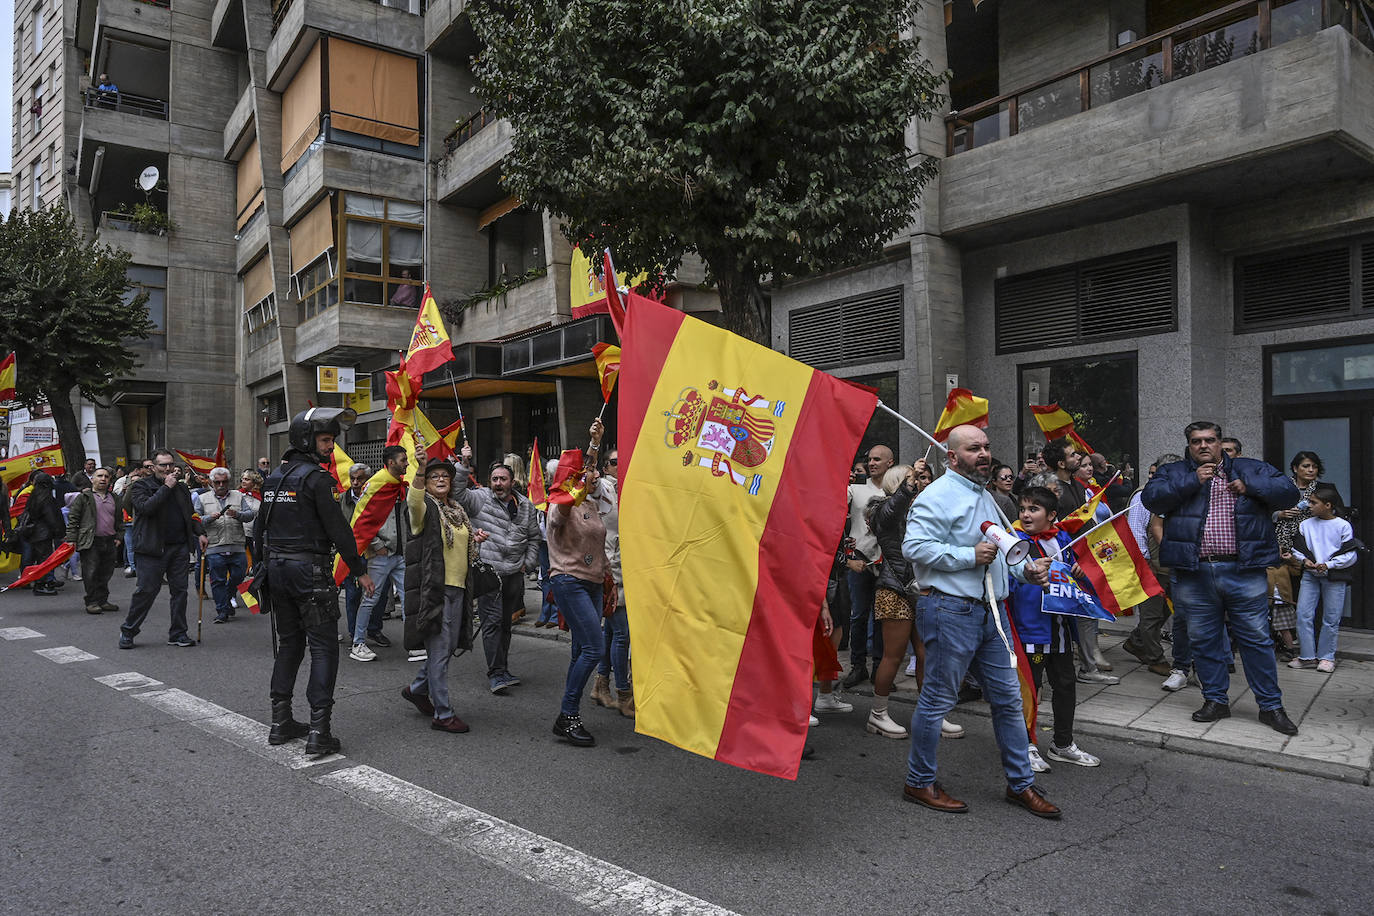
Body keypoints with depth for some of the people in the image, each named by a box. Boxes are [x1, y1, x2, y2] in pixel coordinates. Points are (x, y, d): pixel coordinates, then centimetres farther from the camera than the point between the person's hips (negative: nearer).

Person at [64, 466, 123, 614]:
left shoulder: (115, 498, 15)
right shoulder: (83, 497, 0)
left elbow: (119, 520, 23)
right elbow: (73, 518, -1)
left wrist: (119, 536, 14)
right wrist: (71, 538, -7)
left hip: (110, 542, 5)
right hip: (90, 542, -5)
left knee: (106, 573, 9)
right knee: (91, 573, -5)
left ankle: (103, 601, 18)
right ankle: (92, 603, 1)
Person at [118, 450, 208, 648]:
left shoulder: (181, 488, 17)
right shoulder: (140, 486, 1)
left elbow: (190, 514, 25)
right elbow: (146, 507, -19)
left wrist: (200, 533, 11)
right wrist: (166, 487, -15)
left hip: (180, 547, 5)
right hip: (153, 548, -5)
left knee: (179, 590, 6)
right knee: (146, 590, -3)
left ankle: (178, 634, 14)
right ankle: (127, 631, 14)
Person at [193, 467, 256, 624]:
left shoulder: (239, 496, 12)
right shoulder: (202, 498, 11)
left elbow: (250, 515, 2)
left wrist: (237, 514, -17)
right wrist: (210, 518, -14)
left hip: (237, 547, 1)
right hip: (214, 548, -1)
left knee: (238, 576, 4)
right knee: (218, 580, 1)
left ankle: (227, 599, 31)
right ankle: (222, 610, 10)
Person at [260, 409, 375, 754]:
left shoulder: (273, 478, 14)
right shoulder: (315, 477, -13)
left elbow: (262, 528, 19)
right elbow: (337, 528, -15)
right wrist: (360, 570, -9)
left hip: (277, 568, 8)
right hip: (309, 569, -8)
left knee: (289, 644, 17)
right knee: (324, 647, -4)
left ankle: (280, 722, 21)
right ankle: (319, 731, -7)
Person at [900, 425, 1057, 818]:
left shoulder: (986, 497, 19)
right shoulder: (938, 496, -12)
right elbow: (914, 546, -22)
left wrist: (1026, 569, 10)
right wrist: (969, 556, -21)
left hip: (991, 611, 9)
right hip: (950, 611, -9)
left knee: (1008, 698, 13)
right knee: (938, 700, 1)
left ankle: (1021, 783, 27)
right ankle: (919, 782, 16)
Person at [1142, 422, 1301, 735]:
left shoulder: (1251, 470, 11)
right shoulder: (1173, 473, 9)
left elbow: (1289, 493, 3)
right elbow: (1150, 498, -8)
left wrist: (1249, 486, -9)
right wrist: (1193, 480, -12)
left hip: (1243, 571, -1)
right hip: (1194, 572, 1)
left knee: (1256, 638, 4)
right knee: (1204, 639, 9)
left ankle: (1271, 706, 16)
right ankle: (1216, 700, 23)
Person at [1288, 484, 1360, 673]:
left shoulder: (1343, 526, -3)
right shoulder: (1305, 525, 4)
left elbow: (1351, 555, -4)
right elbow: (1297, 548, 12)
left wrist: (1328, 565, -14)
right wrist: (1305, 560, -7)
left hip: (1335, 576, -2)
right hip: (1310, 575, 2)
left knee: (1331, 619, 3)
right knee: (1303, 614, -4)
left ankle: (1326, 656, 16)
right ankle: (1307, 656, 4)